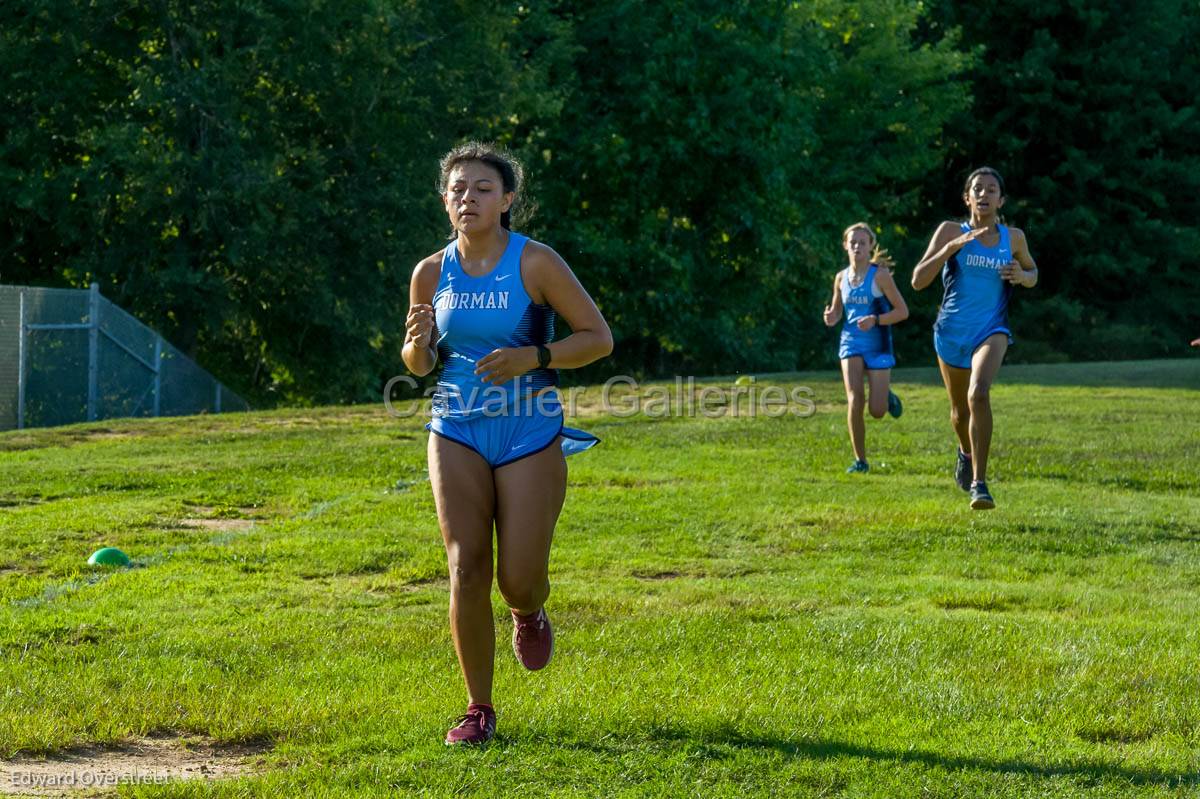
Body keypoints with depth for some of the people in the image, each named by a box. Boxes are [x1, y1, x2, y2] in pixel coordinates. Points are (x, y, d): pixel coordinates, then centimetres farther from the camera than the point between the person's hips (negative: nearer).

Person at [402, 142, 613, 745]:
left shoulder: (535, 263, -8)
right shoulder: (432, 273, 3)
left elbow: (598, 337, -5)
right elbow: (418, 365, 13)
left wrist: (532, 357, -19)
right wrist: (418, 345, -11)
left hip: (529, 433, -2)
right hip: (457, 432, 2)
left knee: (518, 580, -4)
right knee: (466, 568, -9)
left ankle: (530, 614, 36)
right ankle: (478, 710, 4)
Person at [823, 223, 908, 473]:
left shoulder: (880, 275, -9)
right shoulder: (841, 278, 5)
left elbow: (902, 311, -8)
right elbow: (836, 311, 17)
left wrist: (875, 320, -23)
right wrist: (830, 318, -7)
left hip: (878, 345, -3)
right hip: (851, 342, 3)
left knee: (877, 411, -4)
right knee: (854, 401, -14)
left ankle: (887, 396, 35)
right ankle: (860, 460, -2)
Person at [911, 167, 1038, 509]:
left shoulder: (1013, 238, 0)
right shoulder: (951, 231, -5)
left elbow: (1033, 273, 19)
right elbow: (918, 281, -12)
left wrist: (1022, 276, -6)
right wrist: (953, 246, -24)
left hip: (991, 331, -1)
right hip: (952, 333, 1)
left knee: (978, 394, -29)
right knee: (960, 410, 16)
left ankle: (979, 483, -24)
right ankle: (966, 452, 53)